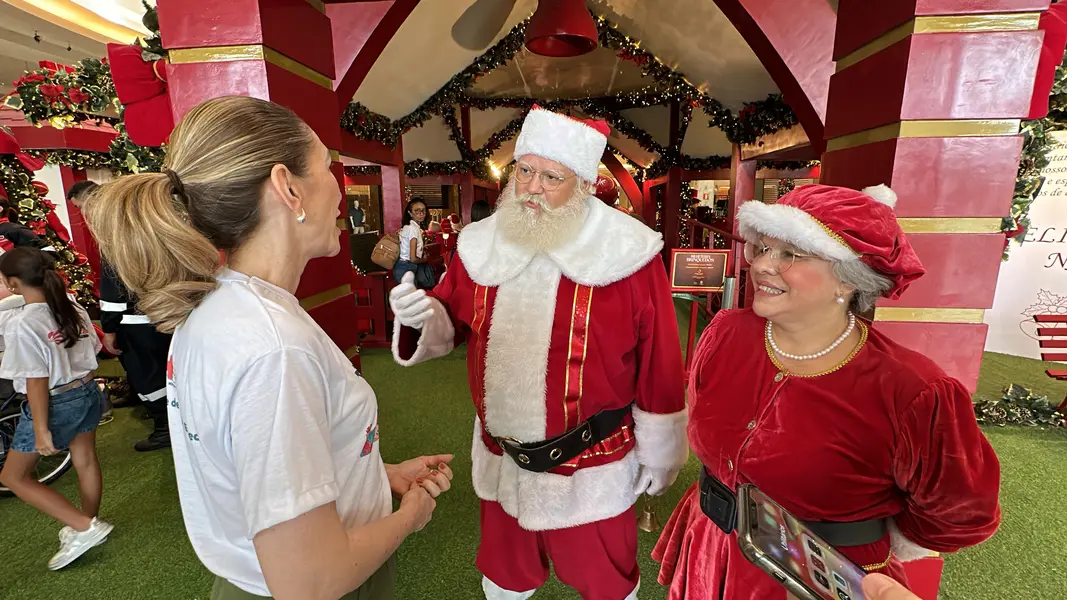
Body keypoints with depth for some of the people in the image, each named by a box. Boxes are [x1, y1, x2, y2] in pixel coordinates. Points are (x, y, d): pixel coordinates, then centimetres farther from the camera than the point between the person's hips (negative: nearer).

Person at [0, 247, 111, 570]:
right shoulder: (75, 309, -2)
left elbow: (37, 383, -21)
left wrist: (41, 430, -15)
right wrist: (83, 388, 20)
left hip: (56, 403, -7)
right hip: (87, 392, 7)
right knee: (85, 461, 20)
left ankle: (84, 527, 8)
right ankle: (89, 524, 36)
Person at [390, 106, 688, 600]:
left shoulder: (627, 253, -16)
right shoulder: (482, 244, -4)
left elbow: (658, 368, -10)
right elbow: (451, 321, 6)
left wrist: (658, 455, -1)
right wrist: (421, 316, -18)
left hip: (592, 471, -3)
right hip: (500, 461, 4)